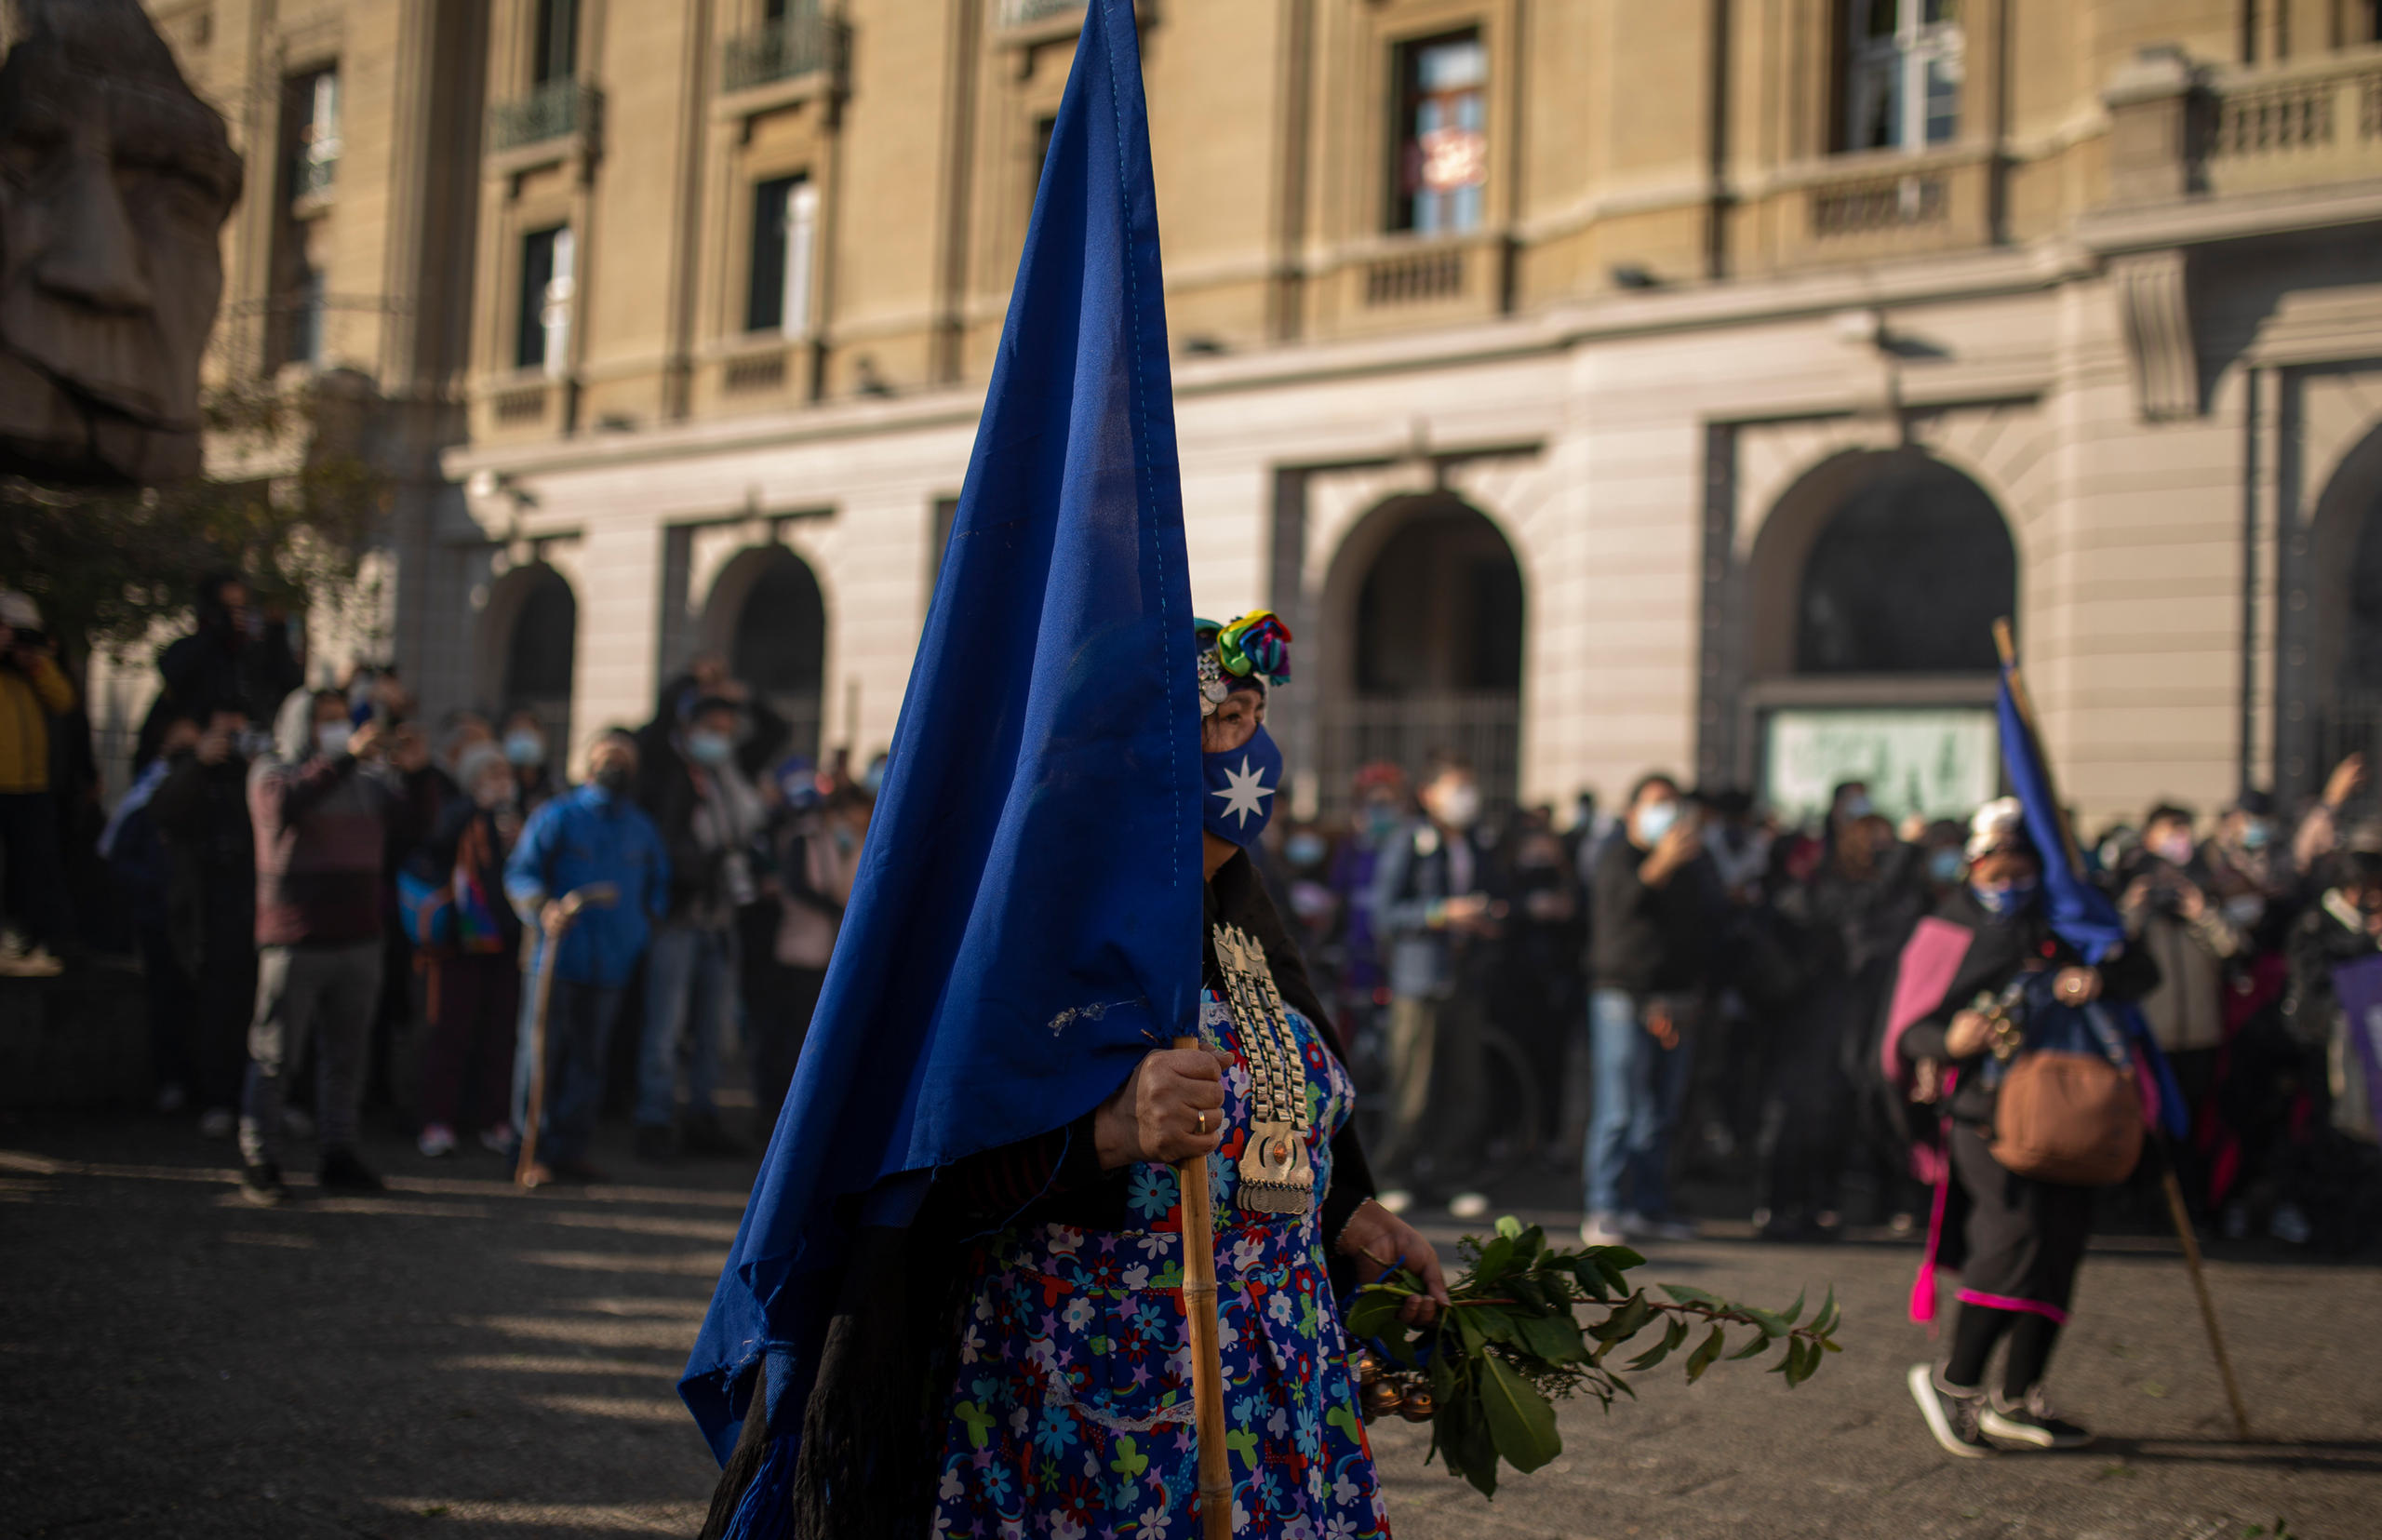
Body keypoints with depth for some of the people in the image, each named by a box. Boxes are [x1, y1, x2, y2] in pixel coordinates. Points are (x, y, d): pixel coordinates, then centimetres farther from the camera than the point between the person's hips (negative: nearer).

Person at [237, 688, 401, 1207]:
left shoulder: (368, 781, 15)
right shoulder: (272, 772, 1)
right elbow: (284, 804, -22)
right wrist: (346, 756, -28)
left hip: (357, 938, 5)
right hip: (293, 942, -5)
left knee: (346, 1054, 8)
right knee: (274, 1055, -3)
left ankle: (340, 1154, 16)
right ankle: (258, 1162, 2)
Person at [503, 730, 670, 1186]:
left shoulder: (641, 829, 16)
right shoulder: (558, 816, 3)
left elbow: (658, 882, 29)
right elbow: (520, 871, -3)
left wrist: (646, 925, 12)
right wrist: (543, 908, -21)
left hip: (610, 965, 4)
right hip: (557, 957, -4)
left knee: (587, 1060, 6)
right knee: (542, 1052, -6)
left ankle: (571, 1149, 12)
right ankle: (536, 1152, -2)